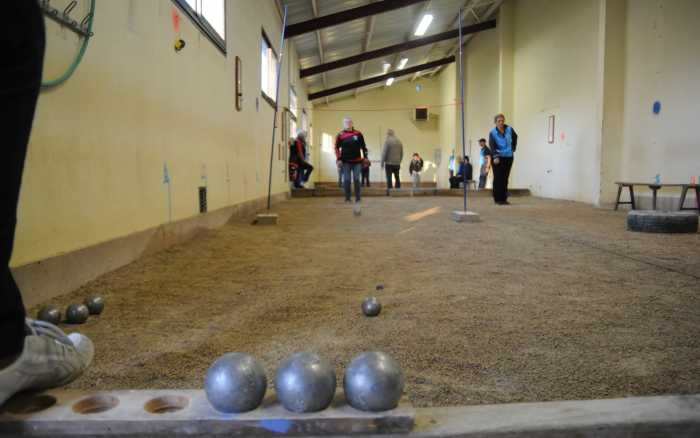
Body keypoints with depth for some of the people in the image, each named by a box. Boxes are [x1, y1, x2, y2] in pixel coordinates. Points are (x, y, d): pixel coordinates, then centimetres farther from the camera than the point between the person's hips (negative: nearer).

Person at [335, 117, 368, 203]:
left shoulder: (358, 134, 4)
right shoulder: (340, 135, 0)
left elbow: (363, 146, 9)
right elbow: (337, 148, 1)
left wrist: (365, 157, 4)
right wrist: (339, 159, -8)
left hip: (357, 161, 1)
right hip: (346, 161, -1)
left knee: (356, 179, 2)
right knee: (347, 180, 0)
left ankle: (358, 198, 9)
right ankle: (347, 198, 8)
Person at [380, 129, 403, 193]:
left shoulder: (387, 141, -8)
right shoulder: (399, 141, 11)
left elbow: (384, 152, -10)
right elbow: (401, 153, 14)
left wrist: (382, 162, -5)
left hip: (389, 163, -5)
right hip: (397, 163, 5)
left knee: (389, 178, -3)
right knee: (397, 177, 12)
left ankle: (389, 191, -8)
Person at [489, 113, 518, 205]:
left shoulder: (509, 129, -3)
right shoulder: (492, 133, -11)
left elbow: (515, 137, 19)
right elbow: (492, 146, -22)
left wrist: (513, 148, 15)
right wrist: (495, 157, -36)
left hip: (508, 157, 3)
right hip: (498, 158, -3)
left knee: (505, 178, 6)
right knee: (498, 178, -5)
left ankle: (504, 199, 13)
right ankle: (498, 199, 1)